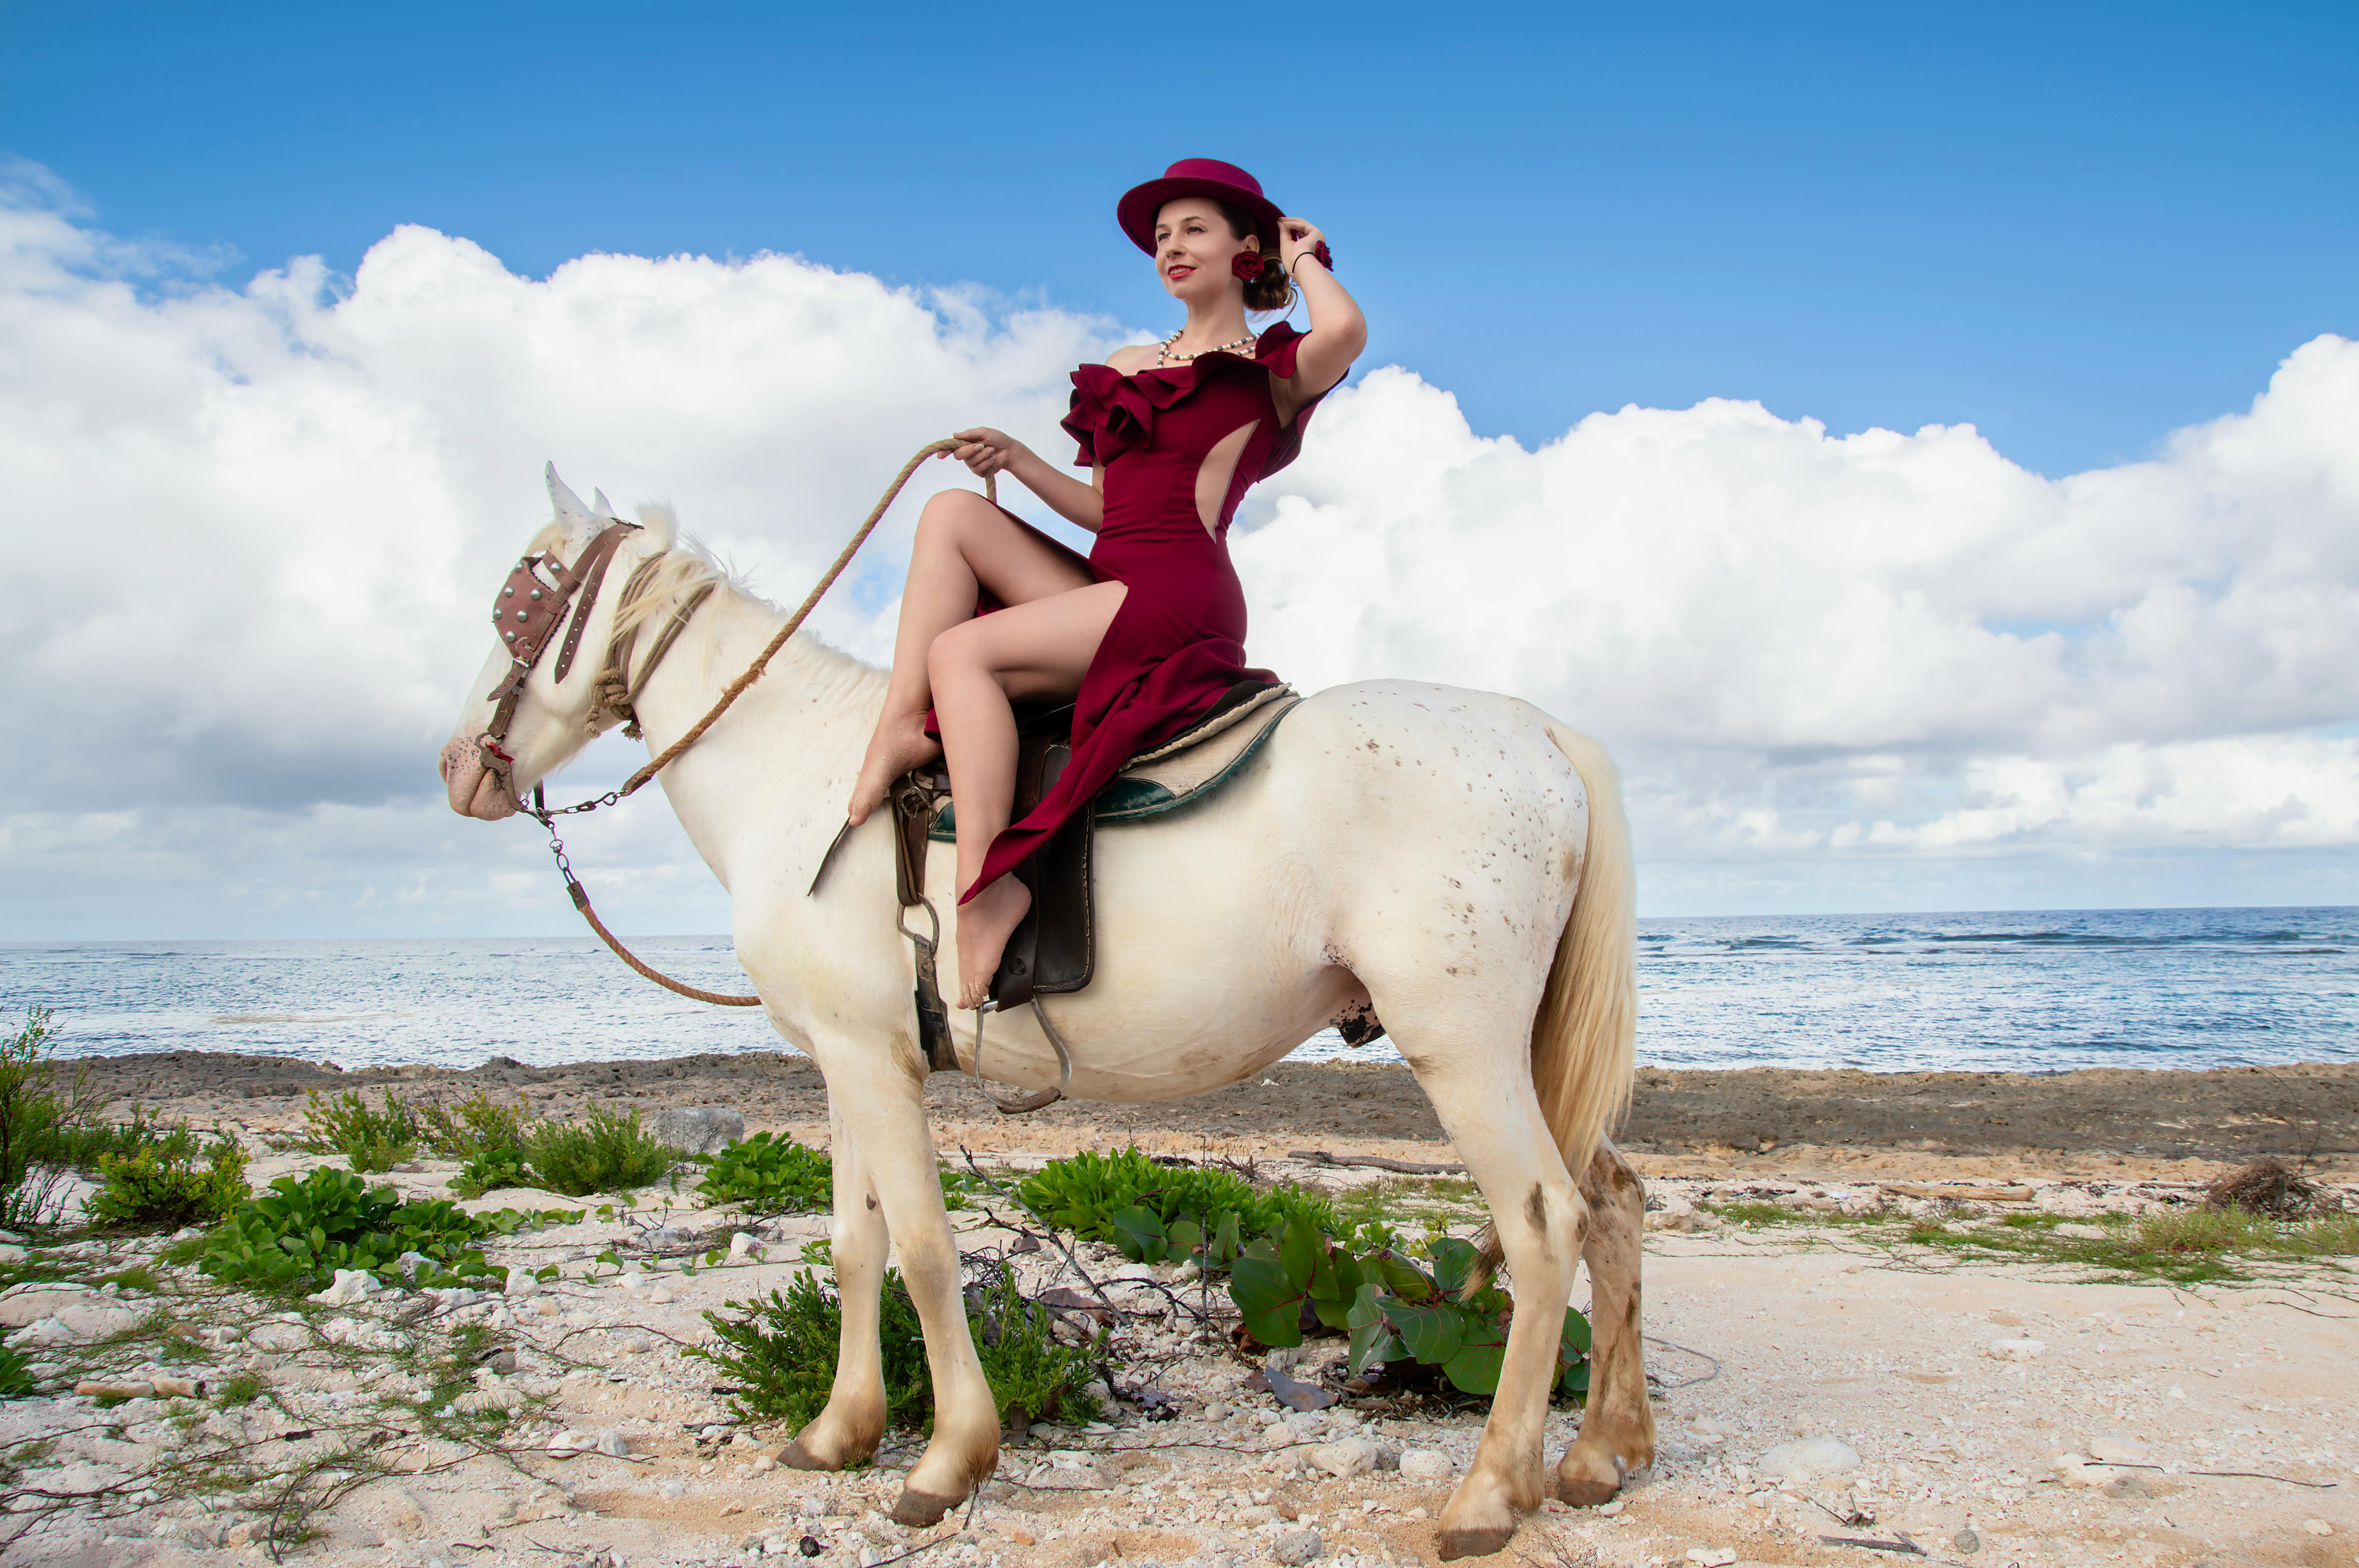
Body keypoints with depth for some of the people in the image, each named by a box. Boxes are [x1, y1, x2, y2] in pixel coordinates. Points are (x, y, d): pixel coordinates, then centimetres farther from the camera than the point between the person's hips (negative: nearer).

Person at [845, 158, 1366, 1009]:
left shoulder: (1273, 371, 3)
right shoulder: (1125, 368, 24)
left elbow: (1345, 331, -21)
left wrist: (1303, 260, -1)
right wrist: (1016, 460, 7)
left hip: (1182, 596, -7)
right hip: (1105, 585, 7)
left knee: (960, 651, -22)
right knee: (955, 511, -8)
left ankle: (988, 880, -27)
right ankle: (904, 727, -21)